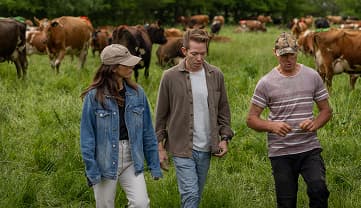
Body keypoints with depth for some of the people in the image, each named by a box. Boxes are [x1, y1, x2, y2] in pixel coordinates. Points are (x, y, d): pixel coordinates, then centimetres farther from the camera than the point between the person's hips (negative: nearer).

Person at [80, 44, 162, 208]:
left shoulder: (137, 93, 1)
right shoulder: (94, 96, -9)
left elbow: (147, 132, 6)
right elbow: (87, 135, -6)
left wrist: (154, 165, 7)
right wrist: (92, 170, -9)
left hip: (132, 160, 2)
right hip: (105, 161, -2)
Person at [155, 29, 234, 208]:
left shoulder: (216, 75, 3)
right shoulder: (170, 77, -6)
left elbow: (223, 110, 12)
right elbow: (161, 115, 1)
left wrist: (224, 138, 4)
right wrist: (160, 147, 0)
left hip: (206, 148, 4)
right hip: (182, 148, -4)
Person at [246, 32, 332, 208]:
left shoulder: (312, 77, 4)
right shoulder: (266, 83, -2)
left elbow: (326, 110, 10)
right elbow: (251, 119, -1)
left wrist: (315, 124, -12)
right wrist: (272, 126, -21)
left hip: (310, 149, 1)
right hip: (280, 153, 0)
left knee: (318, 190, -23)